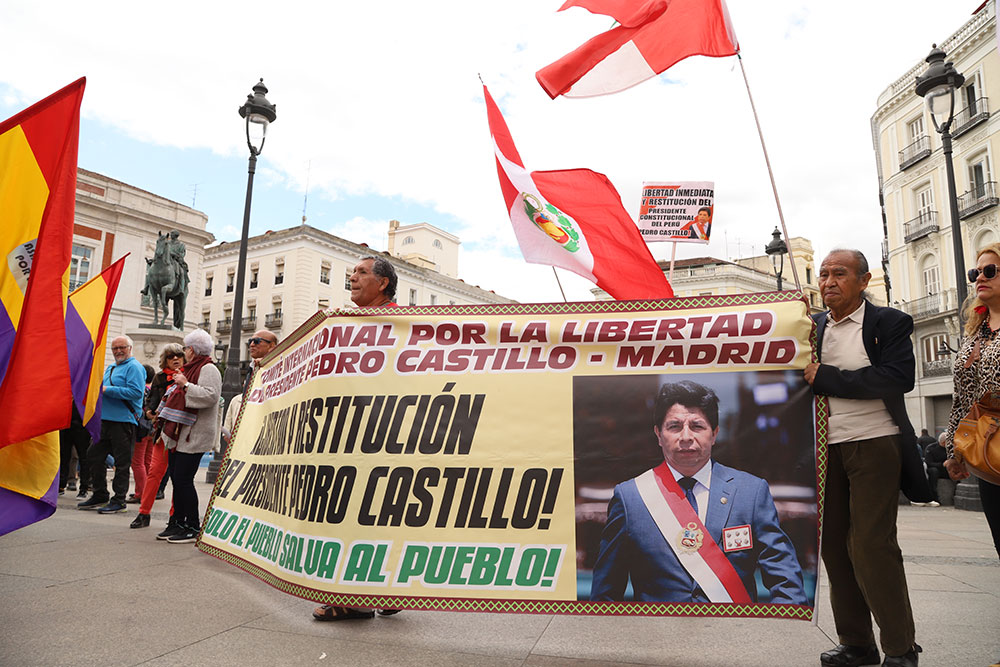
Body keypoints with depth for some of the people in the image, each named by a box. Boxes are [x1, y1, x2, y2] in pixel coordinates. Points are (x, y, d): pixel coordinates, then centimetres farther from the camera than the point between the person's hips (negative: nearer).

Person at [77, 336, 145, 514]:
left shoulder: (134, 367, -7)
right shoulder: (110, 368, 21)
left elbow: (136, 392, -20)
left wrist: (107, 390, -19)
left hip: (123, 421, -9)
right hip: (106, 420, 9)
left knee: (121, 462, -3)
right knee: (93, 456, 14)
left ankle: (119, 500, 5)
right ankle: (100, 496, 26)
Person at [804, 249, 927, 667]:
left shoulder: (888, 323, -1)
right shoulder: (813, 327, 12)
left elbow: (898, 378, -15)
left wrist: (825, 378, -16)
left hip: (874, 445, -5)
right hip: (826, 447, 5)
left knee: (871, 546, -5)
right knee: (834, 546, 7)